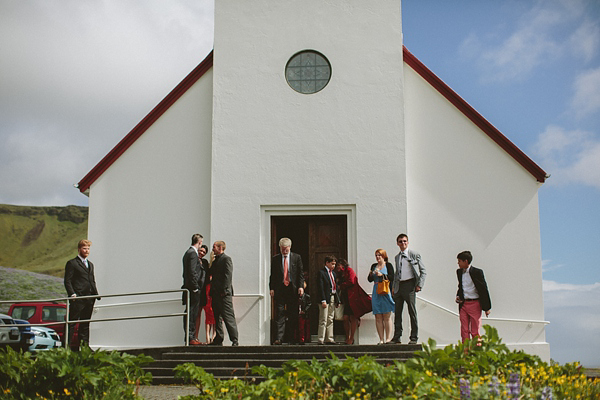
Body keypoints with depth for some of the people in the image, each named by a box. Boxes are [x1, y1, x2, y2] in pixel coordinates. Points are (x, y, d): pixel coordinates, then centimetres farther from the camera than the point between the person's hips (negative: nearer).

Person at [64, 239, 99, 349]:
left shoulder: (90, 264, 21)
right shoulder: (72, 263, -1)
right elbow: (67, 281, -6)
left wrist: (96, 294, 11)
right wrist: (72, 294, -18)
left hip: (89, 299, 7)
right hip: (77, 298, -7)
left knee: (85, 323, 11)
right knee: (71, 322, -5)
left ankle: (84, 344, 15)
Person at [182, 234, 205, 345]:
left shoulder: (188, 252, 18)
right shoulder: (193, 253, -13)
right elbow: (192, 271, -19)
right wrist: (195, 287, -17)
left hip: (189, 287, 10)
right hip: (193, 288, -10)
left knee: (191, 313, 11)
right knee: (192, 312, -7)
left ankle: (191, 337, 14)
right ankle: (191, 337, -6)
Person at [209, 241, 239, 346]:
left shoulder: (226, 259, -6)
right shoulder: (215, 260, 20)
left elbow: (228, 276, -14)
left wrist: (224, 291, -20)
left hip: (224, 294, -9)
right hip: (215, 294, 9)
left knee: (228, 317, -11)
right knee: (217, 318, 10)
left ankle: (235, 340, -11)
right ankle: (218, 339, 15)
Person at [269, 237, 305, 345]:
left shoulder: (297, 257, 7)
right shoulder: (275, 259, 8)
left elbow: (300, 273, 5)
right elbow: (272, 275, 8)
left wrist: (301, 286, -5)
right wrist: (271, 288, -2)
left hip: (293, 289, 0)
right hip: (279, 289, 0)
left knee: (293, 315, 4)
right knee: (280, 314, -6)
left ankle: (292, 338, 13)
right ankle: (279, 338, -9)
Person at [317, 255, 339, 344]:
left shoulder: (333, 273, 18)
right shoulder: (321, 272, -7)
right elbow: (320, 287, -13)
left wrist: (337, 300, 13)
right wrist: (323, 300, -19)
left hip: (333, 298, 8)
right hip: (325, 298, -8)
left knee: (330, 320, 10)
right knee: (323, 320, -7)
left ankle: (329, 339, 14)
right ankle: (321, 340, -5)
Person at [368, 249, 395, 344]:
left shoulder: (388, 265, 4)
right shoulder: (374, 266, 18)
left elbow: (392, 278, -6)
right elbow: (369, 280, 16)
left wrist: (382, 275, -16)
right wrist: (371, 275, -4)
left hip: (386, 292, -4)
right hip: (376, 293, 4)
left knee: (387, 317, -5)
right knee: (378, 317, 1)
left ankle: (387, 339, -3)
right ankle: (381, 339, 3)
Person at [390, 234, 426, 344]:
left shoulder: (414, 254, -1)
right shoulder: (397, 257, 17)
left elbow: (423, 271, 0)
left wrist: (419, 285, -8)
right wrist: (394, 286, 15)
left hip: (409, 285, -6)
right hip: (399, 286, 6)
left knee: (412, 312, -2)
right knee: (397, 312, 5)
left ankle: (414, 338, 5)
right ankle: (396, 337, 11)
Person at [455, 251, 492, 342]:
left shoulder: (477, 272, -9)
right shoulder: (459, 272, 10)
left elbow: (484, 289, -6)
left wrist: (486, 307, -6)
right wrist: (458, 296, 5)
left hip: (474, 304, -5)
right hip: (463, 304, 5)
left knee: (475, 332, 1)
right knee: (464, 331, 4)